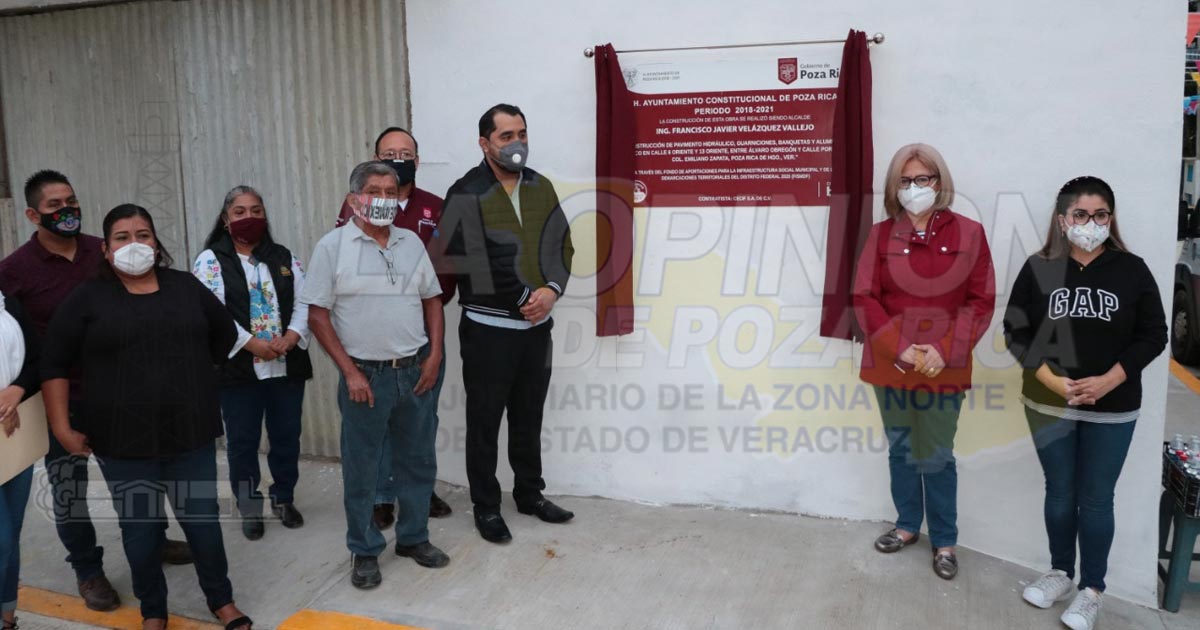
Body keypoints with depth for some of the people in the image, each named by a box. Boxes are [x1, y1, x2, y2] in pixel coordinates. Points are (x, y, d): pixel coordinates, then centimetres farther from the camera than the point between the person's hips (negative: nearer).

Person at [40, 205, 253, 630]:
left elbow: (224, 335, 17)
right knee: (140, 529, 9)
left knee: (202, 520, 8)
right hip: (123, 440, -1)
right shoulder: (88, 298, -2)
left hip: (190, 433, 1)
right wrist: (62, 428, -3)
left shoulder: (186, 287, 5)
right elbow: (54, 362, 0)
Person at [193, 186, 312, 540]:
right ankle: (249, 508, 21)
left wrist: (290, 338, -14)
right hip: (238, 369, -3)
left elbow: (304, 303, 4)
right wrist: (252, 344, -19)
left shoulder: (285, 258, 11)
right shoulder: (210, 260, -1)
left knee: (287, 437, 12)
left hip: (288, 366, 3)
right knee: (243, 441, 6)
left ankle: (284, 498, 30)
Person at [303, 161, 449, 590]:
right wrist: (350, 372, -12)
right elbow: (318, 315, -7)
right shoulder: (333, 246, -6)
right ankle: (364, 551, 23)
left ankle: (413, 538, 32)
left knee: (418, 461, 14)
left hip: (414, 373, 4)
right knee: (361, 469, 7)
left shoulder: (411, 243, 7)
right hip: (365, 376, -4)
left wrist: (435, 355, 3)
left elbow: (432, 299, 13)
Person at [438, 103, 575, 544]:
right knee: (485, 421, 7)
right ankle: (486, 507, 21)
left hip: (537, 325, 5)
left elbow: (563, 247, 8)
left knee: (529, 417, 17)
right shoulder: (467, 194, -11)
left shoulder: (541, 187, 6)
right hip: (488, 328, -5)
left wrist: (552, 289, -11)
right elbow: (453, 261, -14)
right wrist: (521, 300, -10)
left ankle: (530, 495, 33)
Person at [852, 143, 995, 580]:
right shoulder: (882, 234, 2)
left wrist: (945, 351, -13)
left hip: (943, 366, -2)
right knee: (901, 450, 15)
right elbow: (864, 298, -2)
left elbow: (981, 301, -3)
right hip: (891, 364, 2)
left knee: (936, 457, 4)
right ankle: (907, 525, 34)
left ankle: (944, 541, 22)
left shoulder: (969, 234, -1)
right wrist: (899, 348, -12)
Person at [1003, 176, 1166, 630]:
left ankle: (1091, 589, 22)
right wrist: (1053, 381, -14)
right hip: (1048, 404, 1)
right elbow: (1016, 332, -3)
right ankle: (1061, 573, 32)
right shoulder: (1039, 268, -3)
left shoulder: (1132, 271, -4)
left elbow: (1153, 336, -2)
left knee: (1095, 499, 7)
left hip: (1112, 410, -1)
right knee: (1059, 491, 14)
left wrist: (1106, 381, -15)